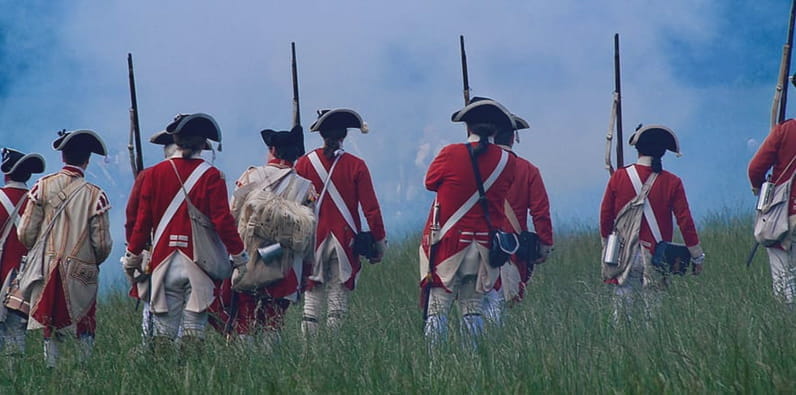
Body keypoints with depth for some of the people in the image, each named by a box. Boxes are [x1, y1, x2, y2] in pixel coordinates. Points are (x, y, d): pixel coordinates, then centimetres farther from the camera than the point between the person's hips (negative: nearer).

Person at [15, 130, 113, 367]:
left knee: (48, 330, 6)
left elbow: (25, 233, -1)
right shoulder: (94, 195, -5)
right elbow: (102, 244, -5)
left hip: (45, 269, 1)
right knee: (85, 330, 7)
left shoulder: (44, 186, -1)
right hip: (81, 274, -1)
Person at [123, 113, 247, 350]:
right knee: (195, 329, 1)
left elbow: (143, 220, 5)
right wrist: (239, 255, 6)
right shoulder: (211, 176, -3)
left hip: (164, 261, 2)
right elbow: (223, 221, -5)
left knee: (163, 330, 5)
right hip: (199, 260, -2)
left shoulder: (155, 173, 3)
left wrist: (132, 257, 13)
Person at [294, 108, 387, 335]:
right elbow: (371, 208, -2)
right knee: (338, 301, 2)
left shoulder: (304, 164, 1)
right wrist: (380, 241, 6)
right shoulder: (356, 166, -3)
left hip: (312, 240, 1)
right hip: (344, 240, -1)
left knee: (312, 298, 4)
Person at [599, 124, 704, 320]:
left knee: (621, 314, 3)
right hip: (655, 258, -1)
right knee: (653, 312, 3)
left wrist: (606, 247, 20)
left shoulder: (618, 177, 0)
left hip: (624, 255, 1)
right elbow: (685, 221, -2)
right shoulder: (672, 183, -3)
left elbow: (605, 215, 6)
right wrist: (697, 256, 7)